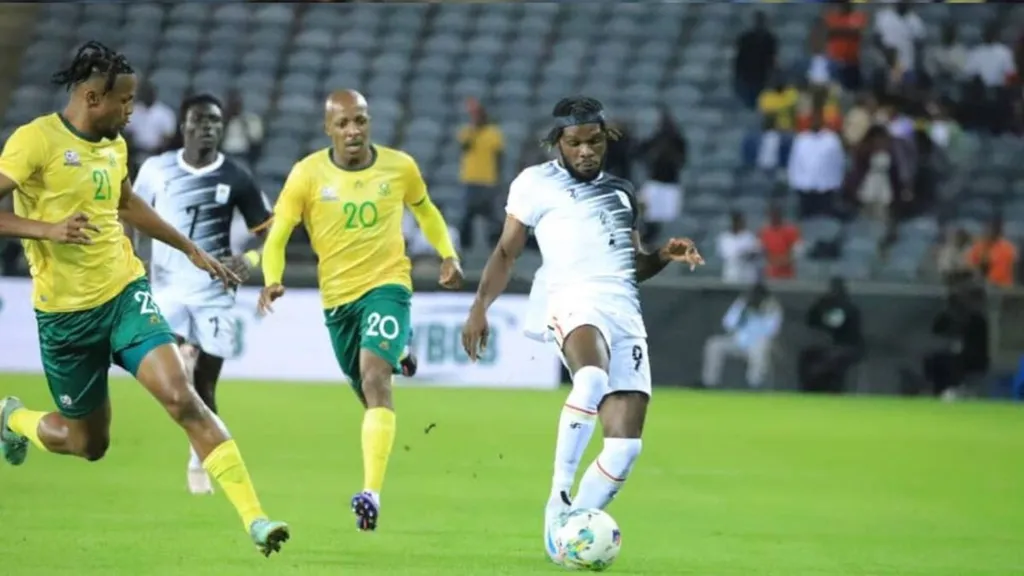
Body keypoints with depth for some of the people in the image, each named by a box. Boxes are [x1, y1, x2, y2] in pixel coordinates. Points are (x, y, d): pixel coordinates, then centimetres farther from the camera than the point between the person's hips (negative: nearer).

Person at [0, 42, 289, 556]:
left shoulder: (114, 145, 8)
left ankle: (254, 518, -21)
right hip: (66, 312, -4)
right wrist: (47, 229, -28)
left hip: (125, 292, 4)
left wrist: (191, 250, 32)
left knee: (181, 397, -18)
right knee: (88, 443, 9)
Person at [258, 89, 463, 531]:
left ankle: (372, 493, -34)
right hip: (337, 296, 2)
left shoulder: (400, 167, -3)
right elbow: (277, 237, -5)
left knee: (374, 375, -24)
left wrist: (448, 254, 5)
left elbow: (424, 210, 18)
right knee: (369, 394, 14)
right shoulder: (307, 174, -7)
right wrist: (272, 280, -23)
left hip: (387, 284, -2)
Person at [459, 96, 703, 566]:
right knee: (593, 377, -40)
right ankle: (559, 498, -34)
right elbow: (506, 252, 13)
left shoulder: (621, 192, 26)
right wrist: (480, 306, 1)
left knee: (626, 444, -9)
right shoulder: (536, 183, 13)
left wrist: (664, 255, 10)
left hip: (625, 309, 6)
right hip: (573, 297, -6)